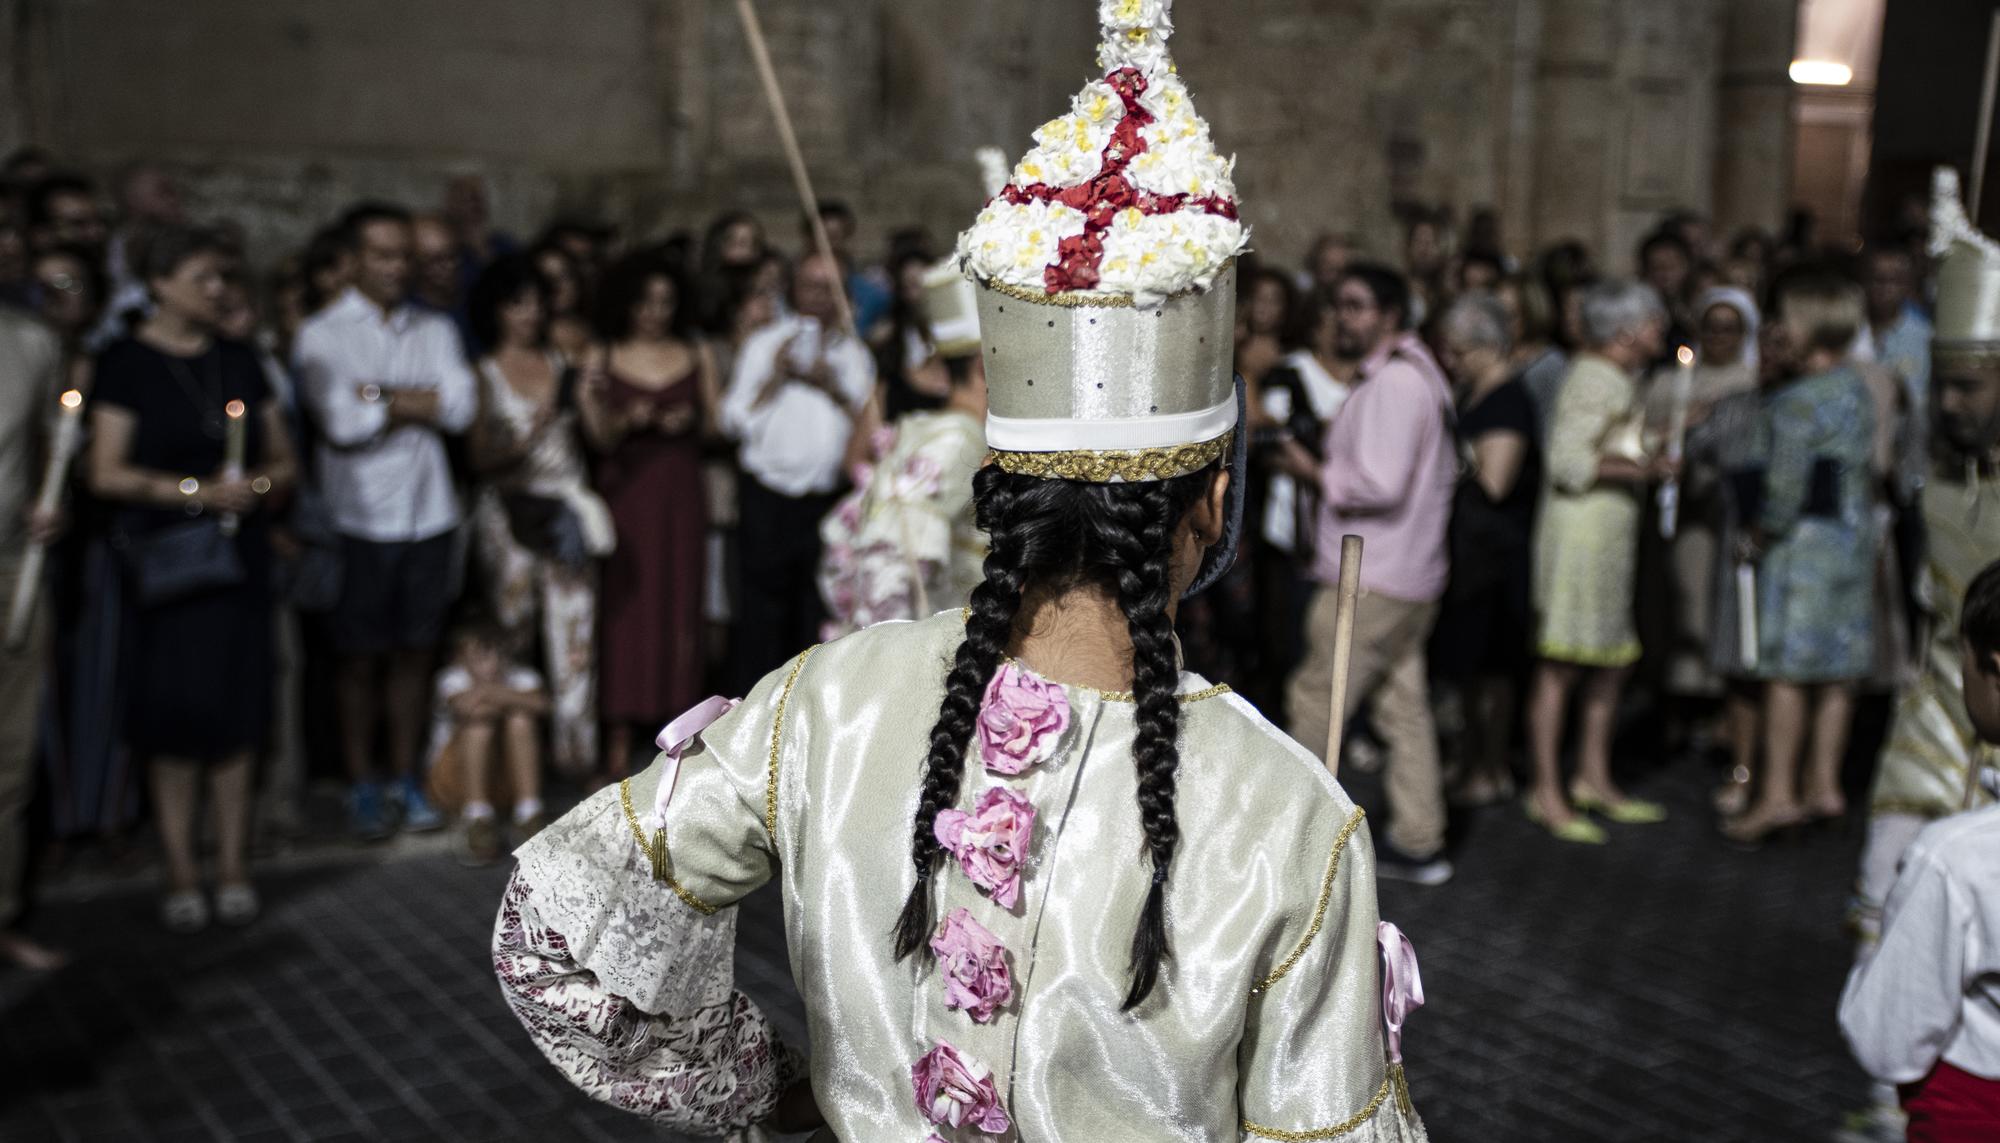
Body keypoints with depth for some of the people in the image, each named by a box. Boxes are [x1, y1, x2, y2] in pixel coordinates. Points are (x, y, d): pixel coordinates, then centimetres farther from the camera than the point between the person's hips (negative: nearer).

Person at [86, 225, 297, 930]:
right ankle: (181, 875, 8)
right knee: (179, 715, -3)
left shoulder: (238, 360, 12)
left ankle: (232, 868, 12)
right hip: (168, 561, -4)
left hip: (240, 555, 4)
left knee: (237, 713, 4)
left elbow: (283, 460, 15)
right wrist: (199, 490, -15)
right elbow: (107, 473, -8)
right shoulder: (127, 363, -2)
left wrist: (256, 485, -7)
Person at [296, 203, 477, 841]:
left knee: (415, 652, 10)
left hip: (430, 516, 3)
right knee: (361, 660, 5)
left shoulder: (435, 332, 10)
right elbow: (340, 422, -15)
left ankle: (406, 781, 22)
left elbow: (462, 407, -6)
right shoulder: (323, 334, -2)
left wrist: (381, 395, -11)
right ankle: (362, 789, 18)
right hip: (361, 519, -3)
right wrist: (417, 405, -5)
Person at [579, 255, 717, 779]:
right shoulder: (601, 360, 4)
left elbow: (714, 424, 11)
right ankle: (619, 734, 0)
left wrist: (689, 421, -9)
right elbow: (597, 436, 0)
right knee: (625, 608, -3)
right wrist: (627, 420, -19)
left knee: (680, 607, 1)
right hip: (626, 494, -1)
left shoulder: (697, 356, 9)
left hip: (680, 496, 2)